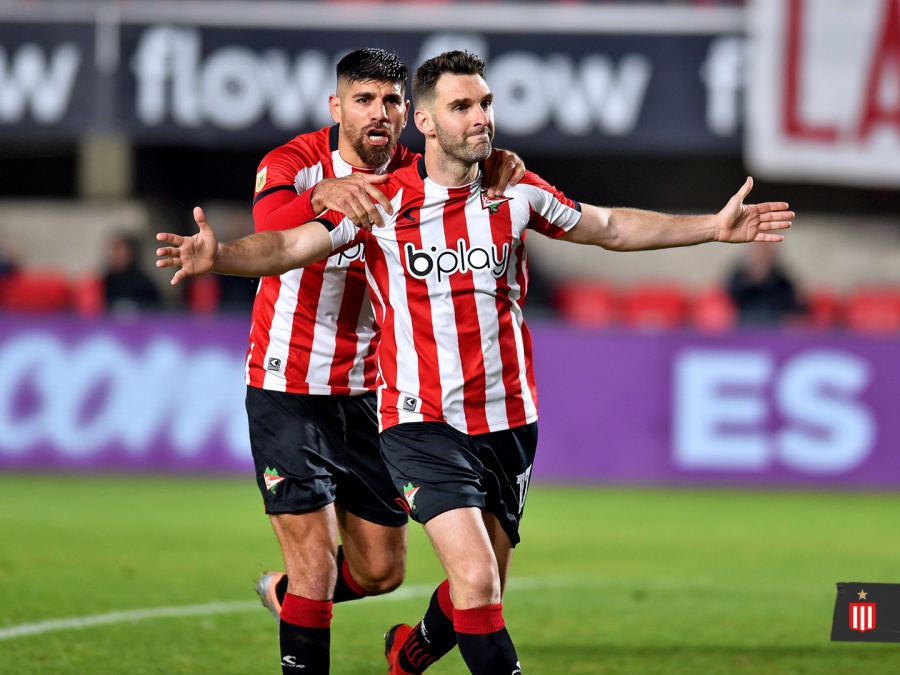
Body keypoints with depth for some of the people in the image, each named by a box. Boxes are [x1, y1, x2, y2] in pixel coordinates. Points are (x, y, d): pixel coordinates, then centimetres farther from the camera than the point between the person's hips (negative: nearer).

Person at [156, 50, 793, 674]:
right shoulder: (380, 200, -7)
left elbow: (610, 227, 13)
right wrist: (217, 255, -30)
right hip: (423, 424, -4)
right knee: (476, 582, -20)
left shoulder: (516, 192, 1)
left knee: (483, 594, 14)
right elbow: (288, 247, -11)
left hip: (508, 423, 4)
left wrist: (716, 226, 9)